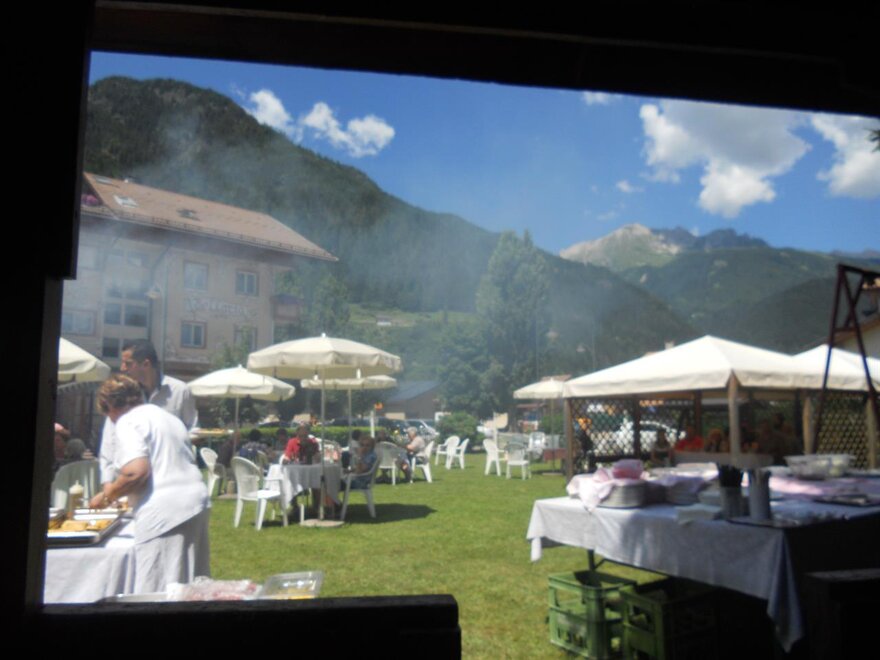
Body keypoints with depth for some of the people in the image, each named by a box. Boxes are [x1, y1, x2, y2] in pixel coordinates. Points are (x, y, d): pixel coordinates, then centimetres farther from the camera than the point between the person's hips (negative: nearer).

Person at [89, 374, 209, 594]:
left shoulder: (127, 422, -5)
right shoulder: (166, 416, 21)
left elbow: (137, 472, -18)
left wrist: (108, 495, -1)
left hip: (164, 512, -9)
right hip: (196, 501, 9)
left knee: (159, 592, -2)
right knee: (192, 588, 15)